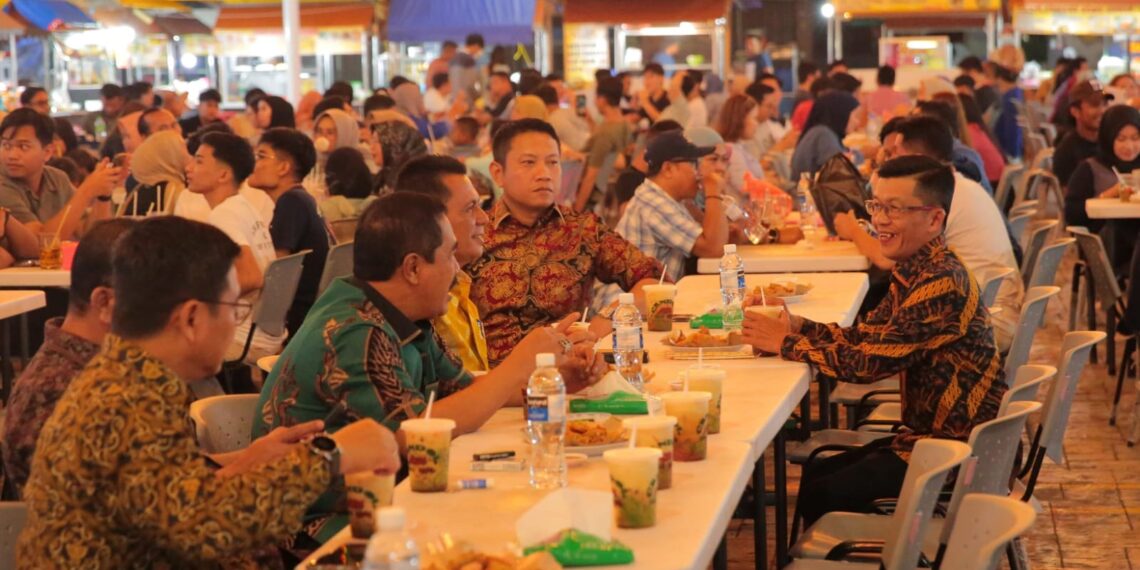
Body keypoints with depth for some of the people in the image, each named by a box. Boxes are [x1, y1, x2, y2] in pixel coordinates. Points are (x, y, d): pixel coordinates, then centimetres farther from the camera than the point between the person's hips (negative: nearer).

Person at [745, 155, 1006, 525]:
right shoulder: (914, 272, 8)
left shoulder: (943, 285, -24)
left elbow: (868, 362, -26)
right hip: (928, 434, 10)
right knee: (814, 475, 13)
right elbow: (864, 333, 10)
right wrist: (799, 326, -7)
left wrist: (786, 343, -16)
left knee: (822, 496, -10)